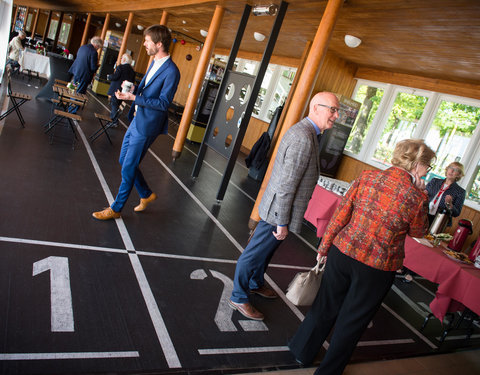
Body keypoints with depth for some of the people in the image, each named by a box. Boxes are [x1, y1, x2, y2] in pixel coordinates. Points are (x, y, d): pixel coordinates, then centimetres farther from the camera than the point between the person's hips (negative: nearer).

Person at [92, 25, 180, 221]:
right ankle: (147, 194, 34)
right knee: (124, 160, 18)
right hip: (137, 120, 10)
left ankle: (115, 209, 17)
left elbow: (163, 103, -22)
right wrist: (130, 90, 5)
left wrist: (133, 98, -23)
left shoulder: (171, 72, -19)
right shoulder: (155, 63, 9)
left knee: (128, 169, 0)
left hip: (146, 127, -9)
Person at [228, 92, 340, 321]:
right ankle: (238, 298, 25)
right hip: (278, 211, -10)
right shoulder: (303, 139, -26)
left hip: (278, 208, 10)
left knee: (266, 250, 27)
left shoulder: (304, 132, 8)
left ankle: (256, 283, 48)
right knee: (255, 254, 7)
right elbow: (286, 185, -27)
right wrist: (282, 223, -21)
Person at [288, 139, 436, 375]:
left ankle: (303, 350, 42)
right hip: (378, 267, -3)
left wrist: (325, 246, 7)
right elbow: (418, 232, 5)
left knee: (325, 305, 22)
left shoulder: (367, 177, -5)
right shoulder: (417, 197, -13)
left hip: (343, 252, 3)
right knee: (353, 320, 17)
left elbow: (341, 214, -3)